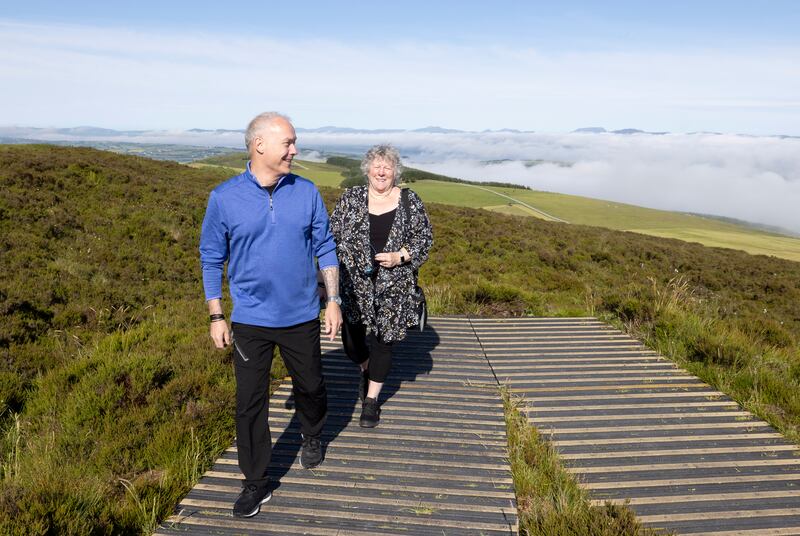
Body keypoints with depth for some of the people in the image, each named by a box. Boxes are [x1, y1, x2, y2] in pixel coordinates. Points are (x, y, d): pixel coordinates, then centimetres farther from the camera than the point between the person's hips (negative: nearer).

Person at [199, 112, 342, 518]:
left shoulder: (306, 192, -3)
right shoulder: (224, 198, -8)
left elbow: (325, 248, 4)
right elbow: (212, 259, 0)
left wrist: (333, 300, 0)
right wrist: (216, 317, -1)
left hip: (302, 317, 2)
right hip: (250, 321, -1)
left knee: (310, 386, 18)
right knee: (250, 403, 6)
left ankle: (311, 437, 49)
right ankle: (255, 482, 24)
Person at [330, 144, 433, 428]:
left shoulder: (410, 201, 1)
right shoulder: (351, 198, 2)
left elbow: (425, 238, 4)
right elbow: (332, 236, 5)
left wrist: (400, 256, -11)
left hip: (393, 286, 0)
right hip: (355, 284, 1)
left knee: (382, 341, 4)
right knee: (352, 340, 3)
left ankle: (371, 399, 23)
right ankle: (367, 370, 39)